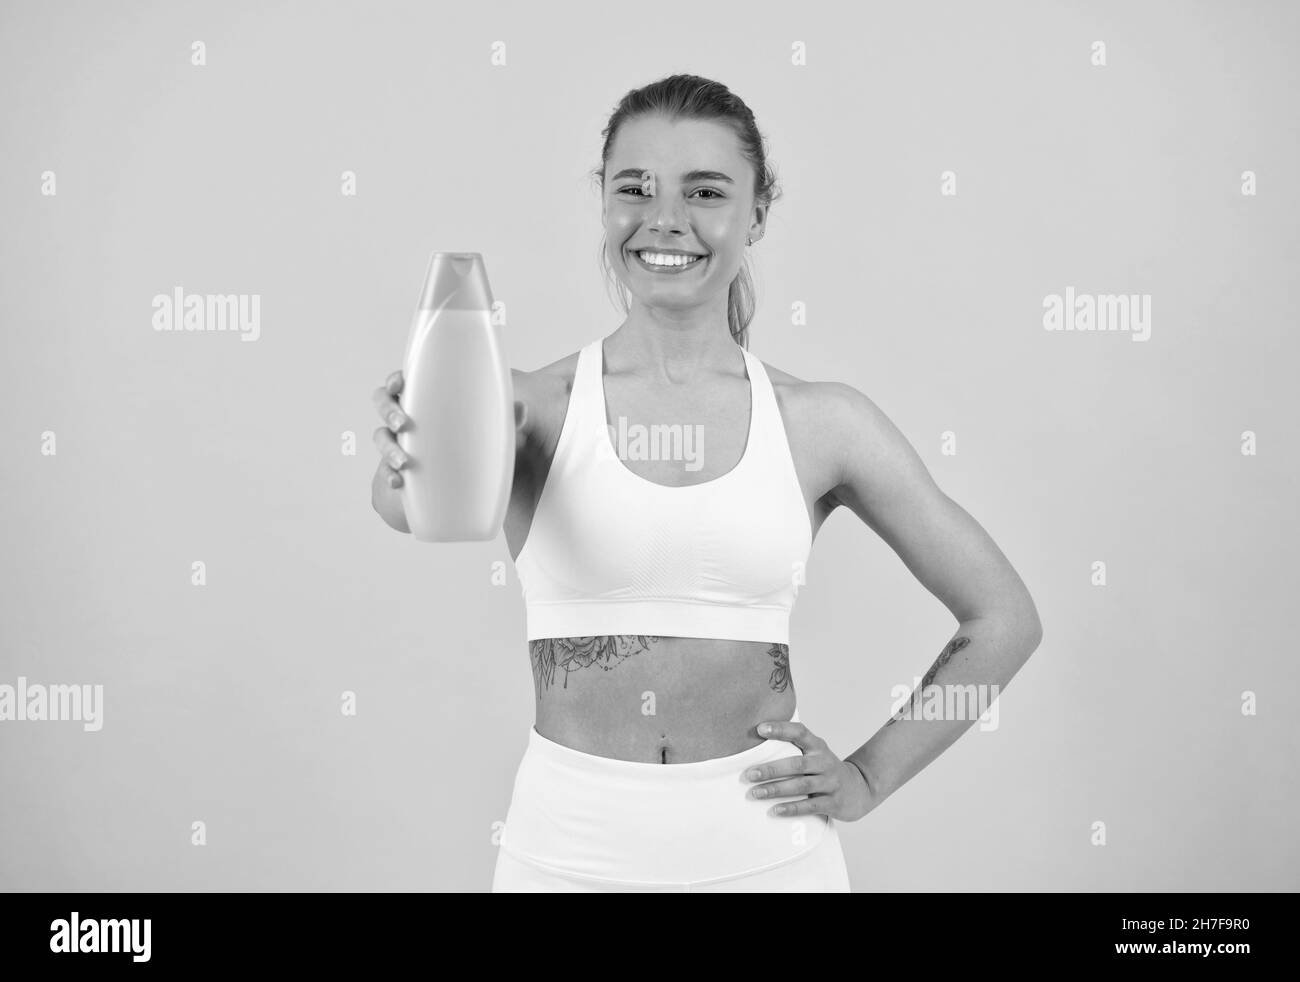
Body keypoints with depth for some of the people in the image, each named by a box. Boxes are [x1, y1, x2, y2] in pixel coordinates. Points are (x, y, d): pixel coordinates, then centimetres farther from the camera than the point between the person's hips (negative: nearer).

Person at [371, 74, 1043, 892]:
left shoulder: (823, 424, -3)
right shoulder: (533, 405, -6)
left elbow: (1004, 622, 5)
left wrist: (869, 778, 0)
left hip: (763, 849, 1)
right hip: (570, 849, 0)